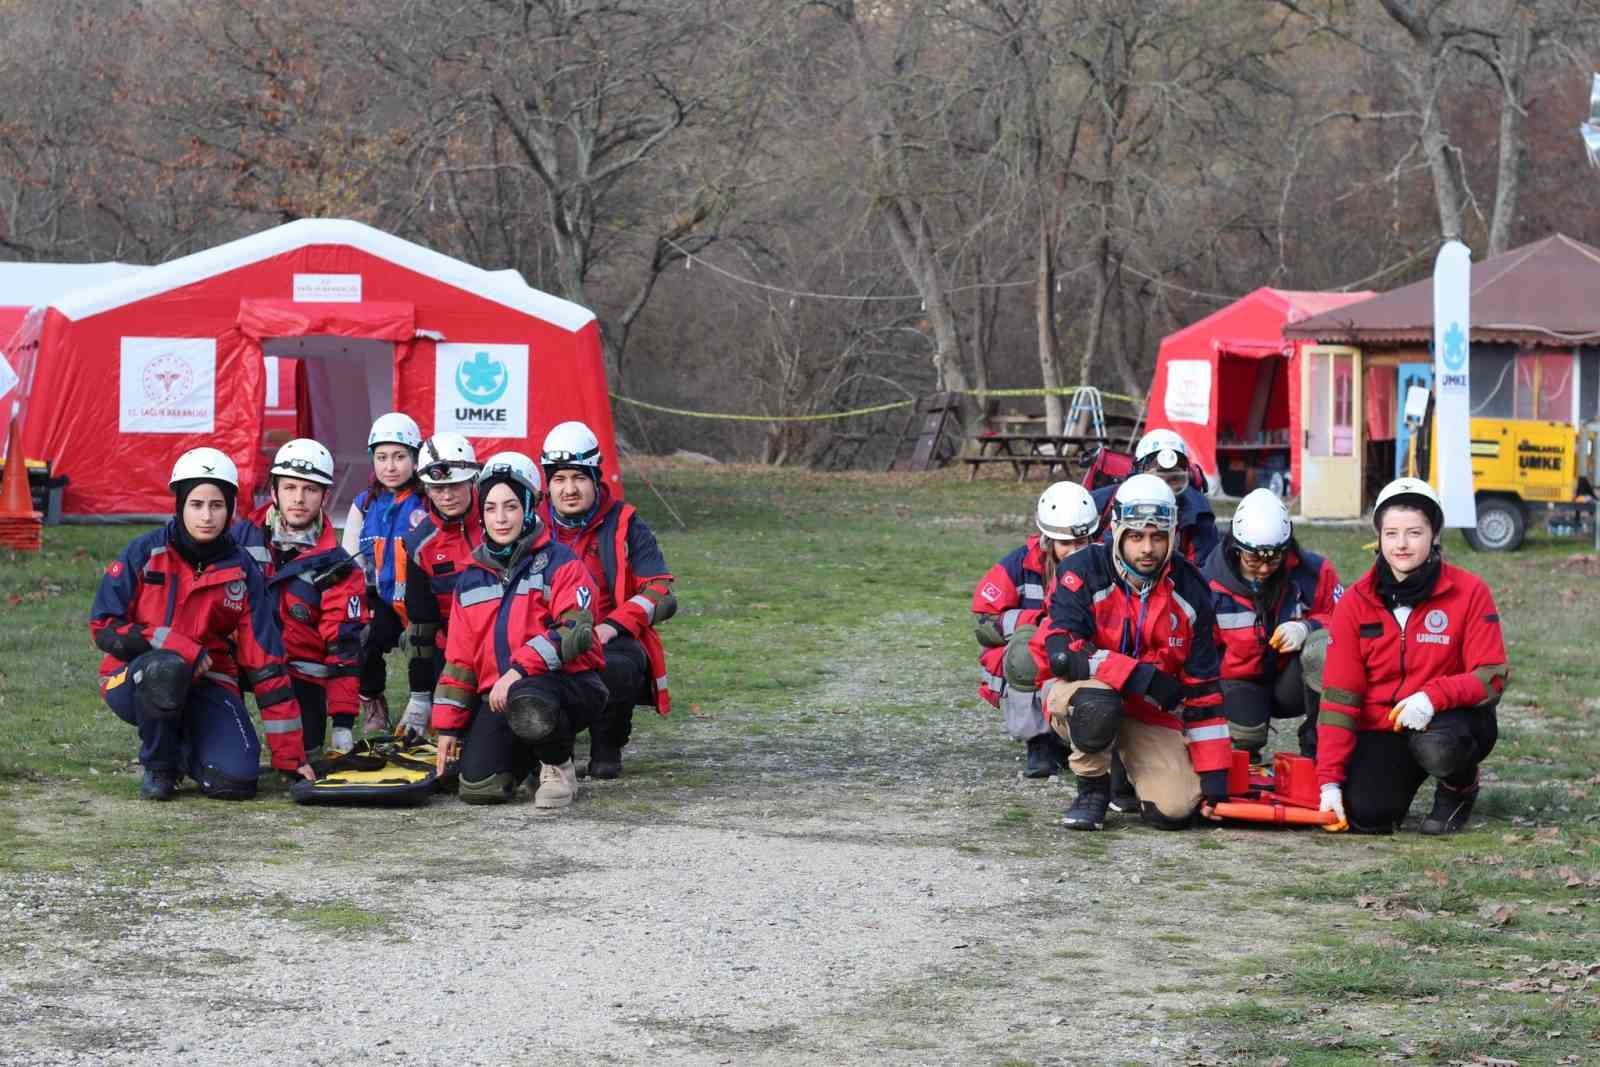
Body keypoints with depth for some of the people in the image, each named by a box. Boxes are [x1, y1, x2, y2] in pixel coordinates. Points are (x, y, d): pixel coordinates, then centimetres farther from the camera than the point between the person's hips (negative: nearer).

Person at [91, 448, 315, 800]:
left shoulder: (242, 571, -2)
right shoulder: (145, 553, -8)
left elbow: (265, 662, -2)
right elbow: (105, 627, -10)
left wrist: (290, 755, -6)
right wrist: (181, 649, -22)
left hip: (206, 685, 2)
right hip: (134, 680, -2)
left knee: (236, 778, -22)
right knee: (166, 667, -39)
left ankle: (184, 744, 14)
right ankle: (158, 766, -11)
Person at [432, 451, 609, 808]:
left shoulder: (558, 562, -2)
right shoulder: (472, 580, 16)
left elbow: (575, 631, -16)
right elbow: (459, 658, 19)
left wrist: (519, 670, -25)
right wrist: (448, 726, 14)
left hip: (567, 682, -5)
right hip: (498, 695, 5)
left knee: (528, 705, -41)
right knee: (478, 788, -16)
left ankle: (559, 766, -8)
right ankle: (527, 754, 19)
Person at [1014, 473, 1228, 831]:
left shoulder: (1188, 590, -6)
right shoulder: (1083, 572, -16)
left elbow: (1202, 686, -3)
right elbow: (1060, 650, -29)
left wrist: (1215, 776, -7)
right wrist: (1138, 675, -34)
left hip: (1152, 710, 3)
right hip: (1077, 692, -3)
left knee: (1175, 808, -17)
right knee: (1098, 700, -41)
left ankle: (1132, 768, 21)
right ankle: (1092, 789, -11)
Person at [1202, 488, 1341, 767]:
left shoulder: (1314, 573, -9)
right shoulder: (1210, 583, -9)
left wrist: (1308, 628, -24)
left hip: (1292, 682, 1)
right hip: (1241, 682, -1)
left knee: (1323, 643, -31)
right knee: (1244, 732, -33)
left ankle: (1319, 747, -22)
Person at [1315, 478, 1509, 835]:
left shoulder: (1469, 592, -8)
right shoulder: (1355, 603, -3)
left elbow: (1491, 677, -11)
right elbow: (1338, 695, -3)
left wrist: (1433, 696, -30)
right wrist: (1330, 780, -10)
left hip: (1451, 718, -2)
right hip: (1381, 731, 2)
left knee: (1436, 747, -38)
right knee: (1363, 817, -21)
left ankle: (1460, 787, 1)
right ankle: (1401, 781, 17)